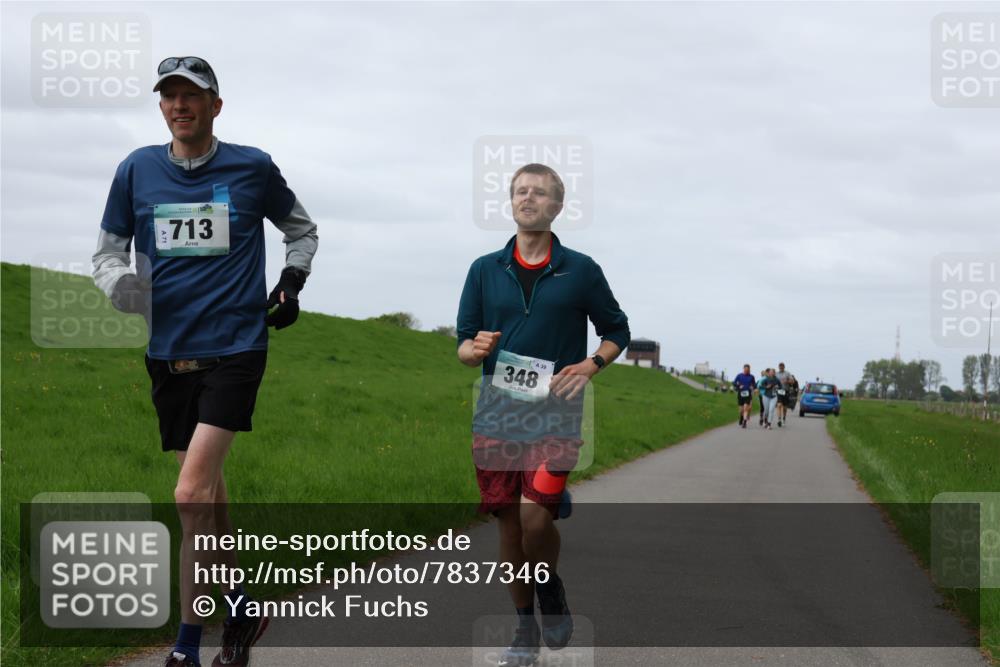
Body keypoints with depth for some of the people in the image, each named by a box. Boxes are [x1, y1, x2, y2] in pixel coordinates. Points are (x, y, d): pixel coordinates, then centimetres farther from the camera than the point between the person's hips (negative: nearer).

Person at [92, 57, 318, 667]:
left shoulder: (252, 168, 1)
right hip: (169, 353, 4)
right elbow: (109, 250, 13)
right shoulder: (137, 170, 5)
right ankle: (239, 605, 29)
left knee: (192, 494, -16)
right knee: (206, 491, 13)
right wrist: (120, 284, -9)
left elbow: (302, 229, 18)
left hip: (235, 348, -4)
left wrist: (291, 282, 2)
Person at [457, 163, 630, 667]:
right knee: (508, 525, 5)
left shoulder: (580, 270, 2)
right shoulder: (485, 270, 8)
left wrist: (591, 365, -7)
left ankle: (551, 589, 11)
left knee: (535, 513, -20)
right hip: (496, 413, 3)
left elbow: (617, 331, 12)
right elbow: (463, 345, 11)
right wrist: (474, 349, -12)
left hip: (556, 413, -3)